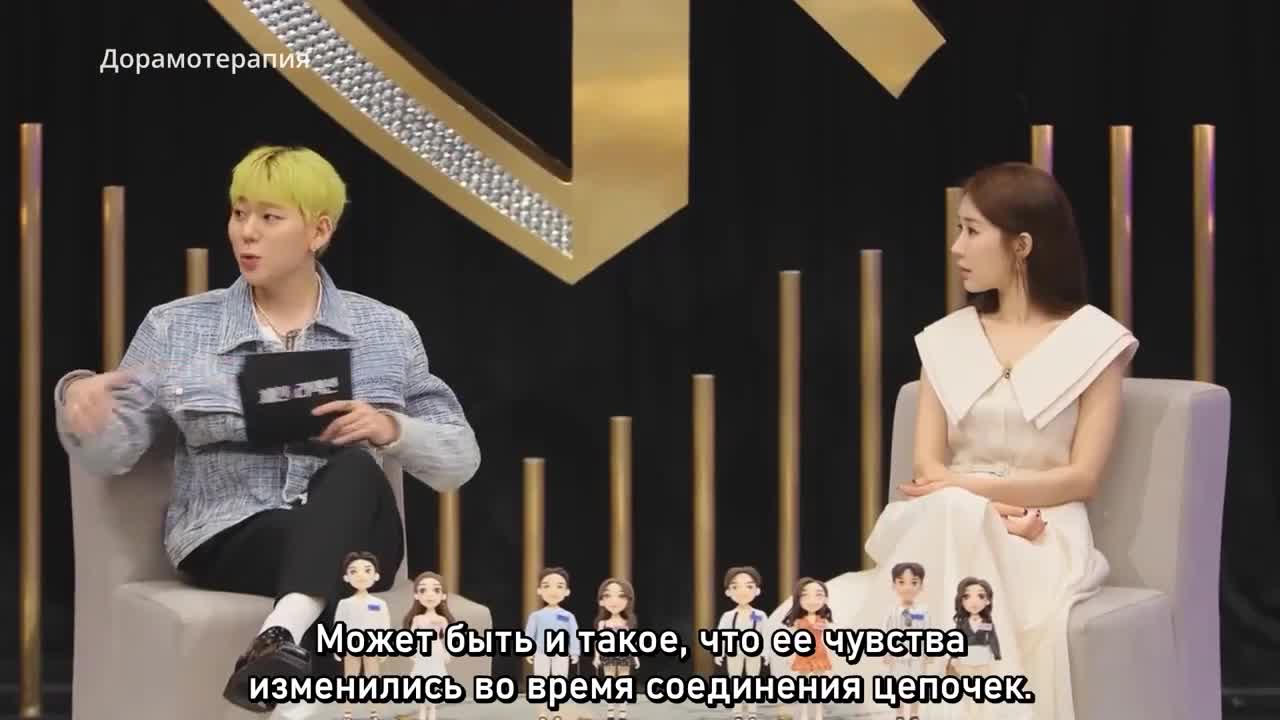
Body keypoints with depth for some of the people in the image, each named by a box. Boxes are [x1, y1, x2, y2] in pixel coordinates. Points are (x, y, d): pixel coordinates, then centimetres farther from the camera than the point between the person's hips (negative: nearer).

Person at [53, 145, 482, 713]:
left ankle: (282, 637, -54)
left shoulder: (385, 332, 11)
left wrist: (392, 429, -11)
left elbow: (460, 461, 11)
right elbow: (109, 454, 4)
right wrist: (81, 403, -20)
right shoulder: (176, 328, 10)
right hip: (228, 541, -1)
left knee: (355, 466, -36)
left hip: (352, 542, 2)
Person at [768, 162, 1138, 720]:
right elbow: (927, 466, 5)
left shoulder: (1095, 341, 2)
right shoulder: (947, 339, 14)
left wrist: (968, 489, -15)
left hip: (1044, 543, -3)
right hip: (947, 531, 3)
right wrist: (997, 513, -15)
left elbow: (1082, 477, -4)